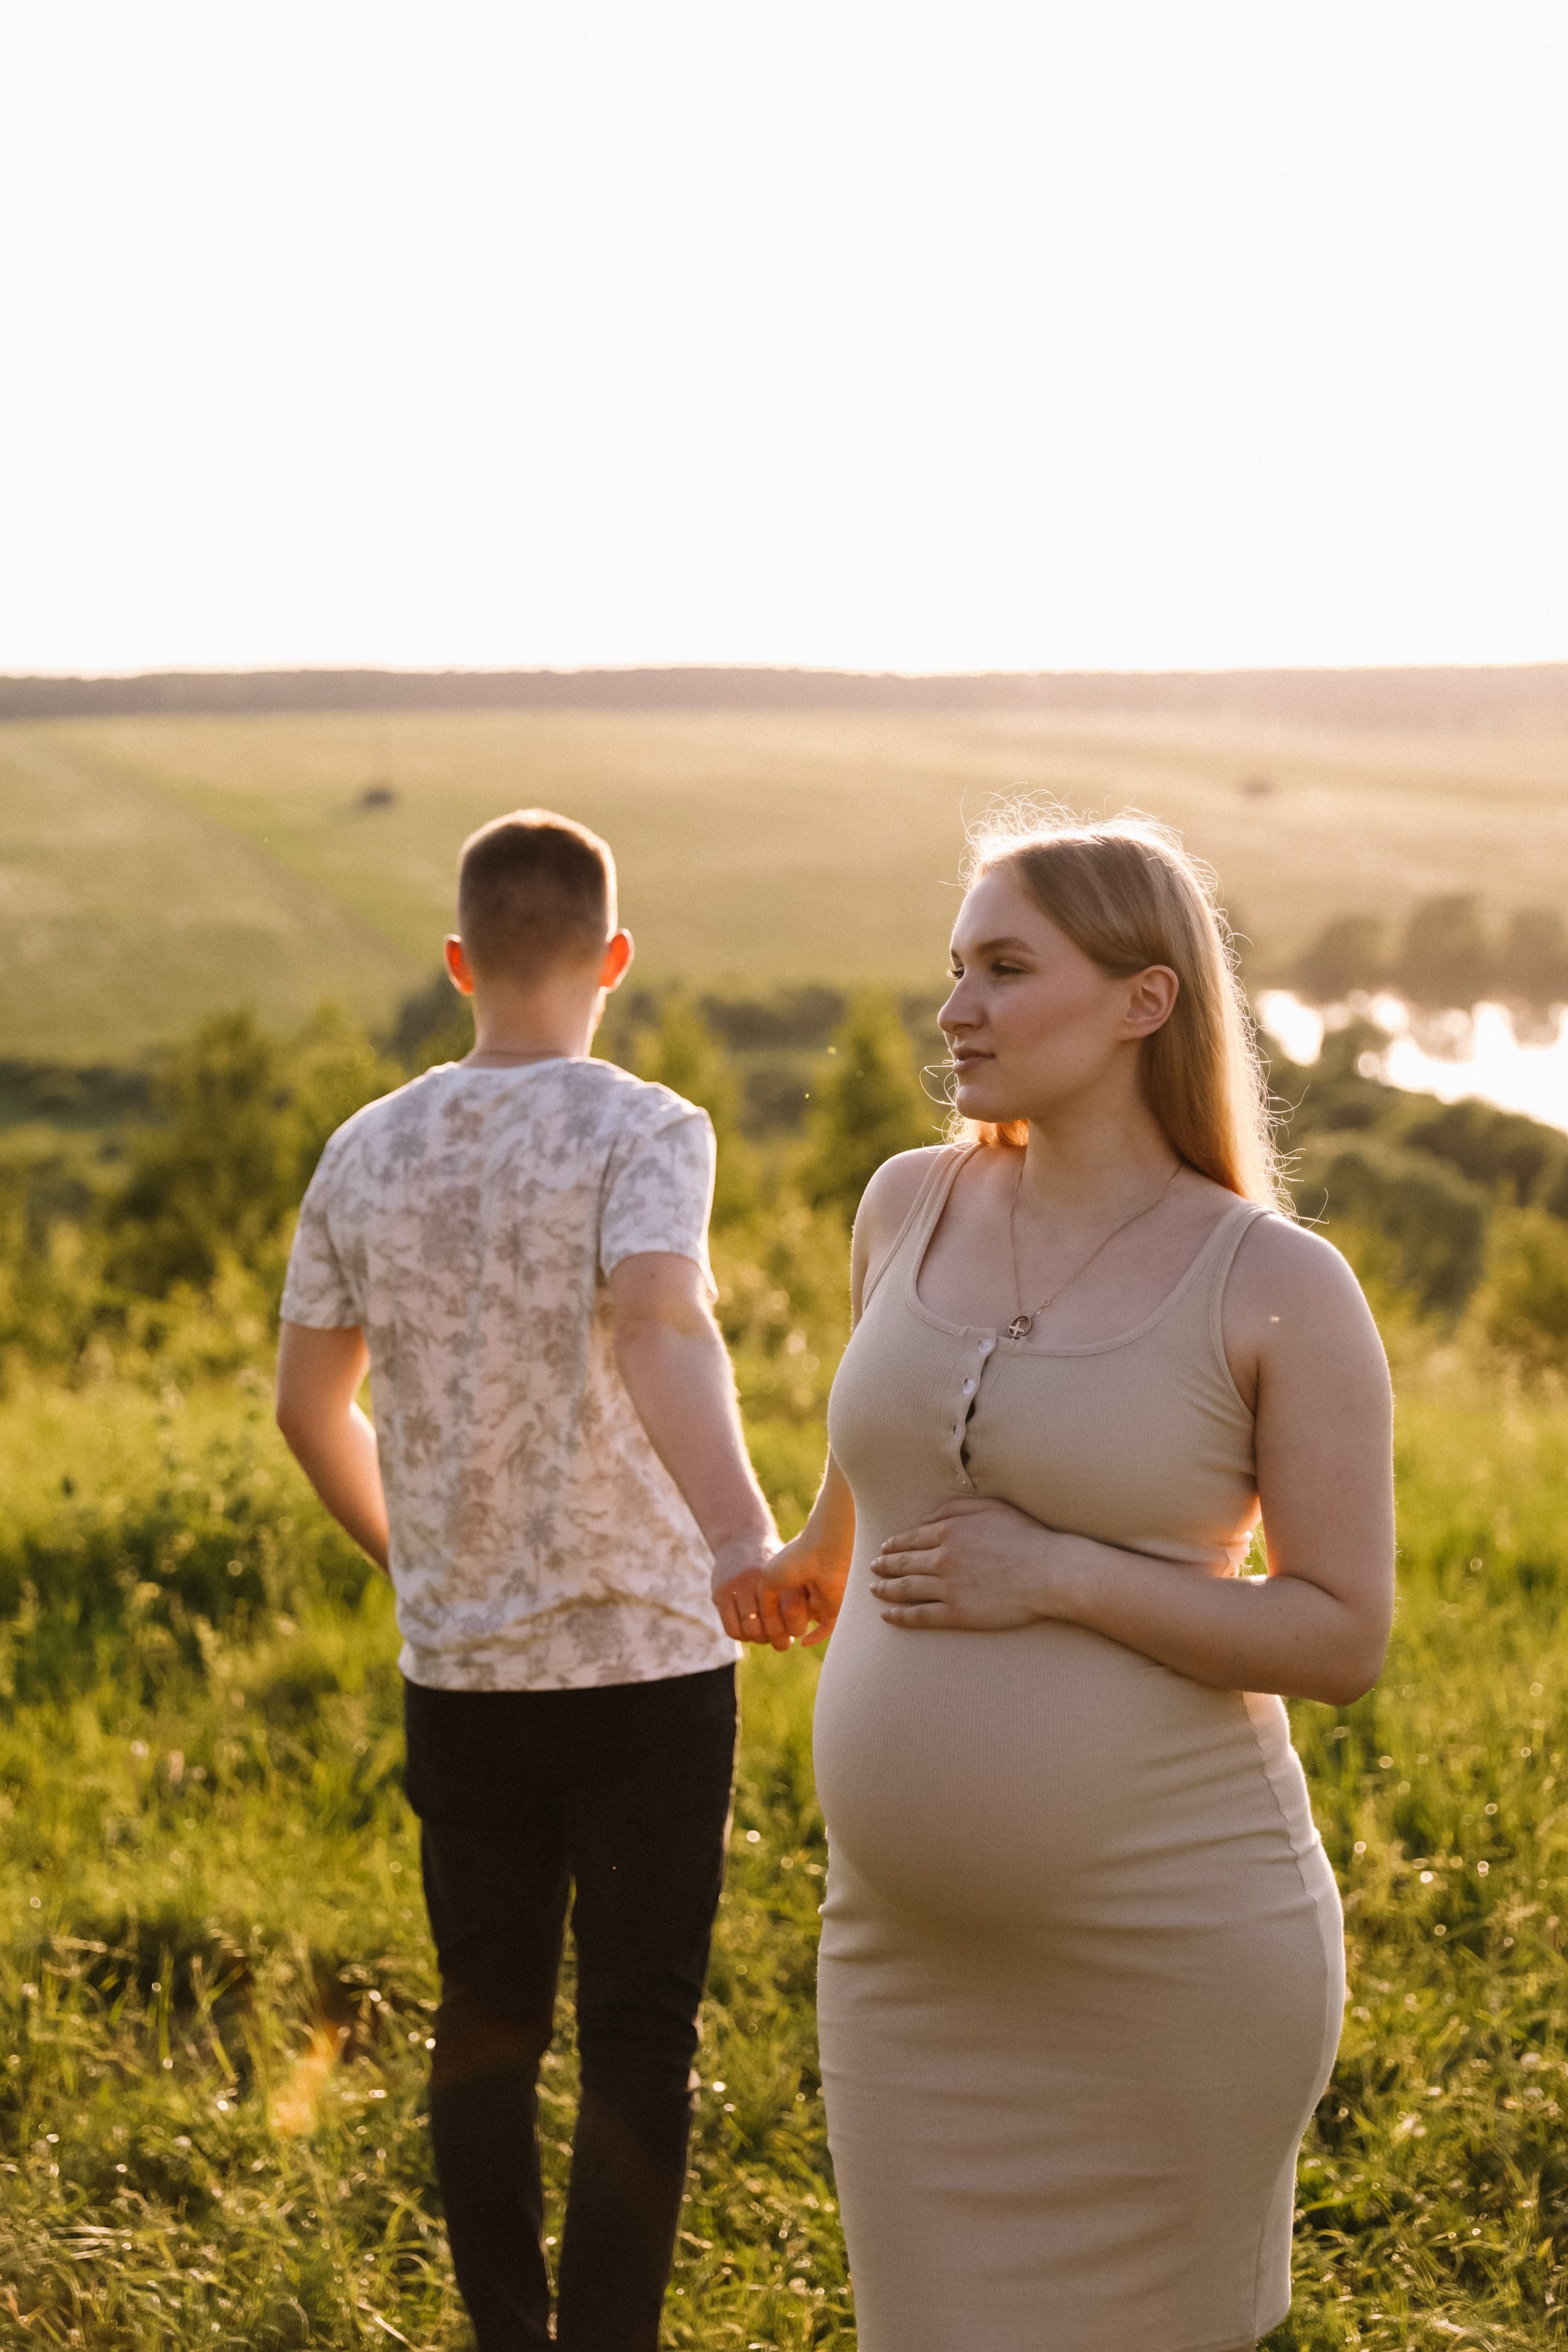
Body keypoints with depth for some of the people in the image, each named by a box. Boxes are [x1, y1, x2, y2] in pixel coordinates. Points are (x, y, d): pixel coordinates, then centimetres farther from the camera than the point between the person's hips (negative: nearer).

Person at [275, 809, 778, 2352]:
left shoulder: (368, 1151, 3)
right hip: (647, 1658, -4)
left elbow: (306, 1403, 10)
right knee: (638, 2027, 6)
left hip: (457, 1669, 4)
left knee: (486, 2021, 16)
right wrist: (736, 1529, -45)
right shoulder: (640, 1132, -11)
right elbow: (660, 1319, -31)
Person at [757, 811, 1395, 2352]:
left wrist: (1058, 1576, -18)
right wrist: (822, 1551, 44)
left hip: (1171, 1942, -4)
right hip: (919, 1941, 4)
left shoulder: (1281, 1287, -9)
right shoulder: (911, 1207, 4)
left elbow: (1345, 1639, -10)